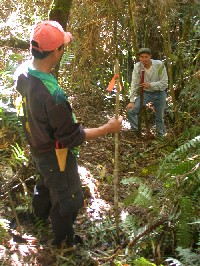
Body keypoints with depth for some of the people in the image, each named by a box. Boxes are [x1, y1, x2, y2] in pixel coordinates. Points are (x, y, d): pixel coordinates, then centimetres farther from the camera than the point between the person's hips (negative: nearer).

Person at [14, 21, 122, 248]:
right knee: (68, 199, 17)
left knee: (46, 181, 36)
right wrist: (108, 128, -19)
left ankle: (41, 213, 64)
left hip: (36, 149, 8)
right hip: (55, 156, -8)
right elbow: (72, 137, -28)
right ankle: (63, 240, 40)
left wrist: (61, 41, 17)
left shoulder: (22, 75, -13)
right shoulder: (53, 93, -39)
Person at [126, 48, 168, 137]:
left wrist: (150, 85, -32)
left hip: (159, 93, -1)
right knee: (130, 110, -14)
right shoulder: (137, 66, -16)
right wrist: (132, 101, -20)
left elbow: (164, 82, -18)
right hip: (145, 93, 1)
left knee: (160, 117, 13)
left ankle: (161, 135, 37)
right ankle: (136, 132, 5)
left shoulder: (159, 65, -21)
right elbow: (134, 84, -15)